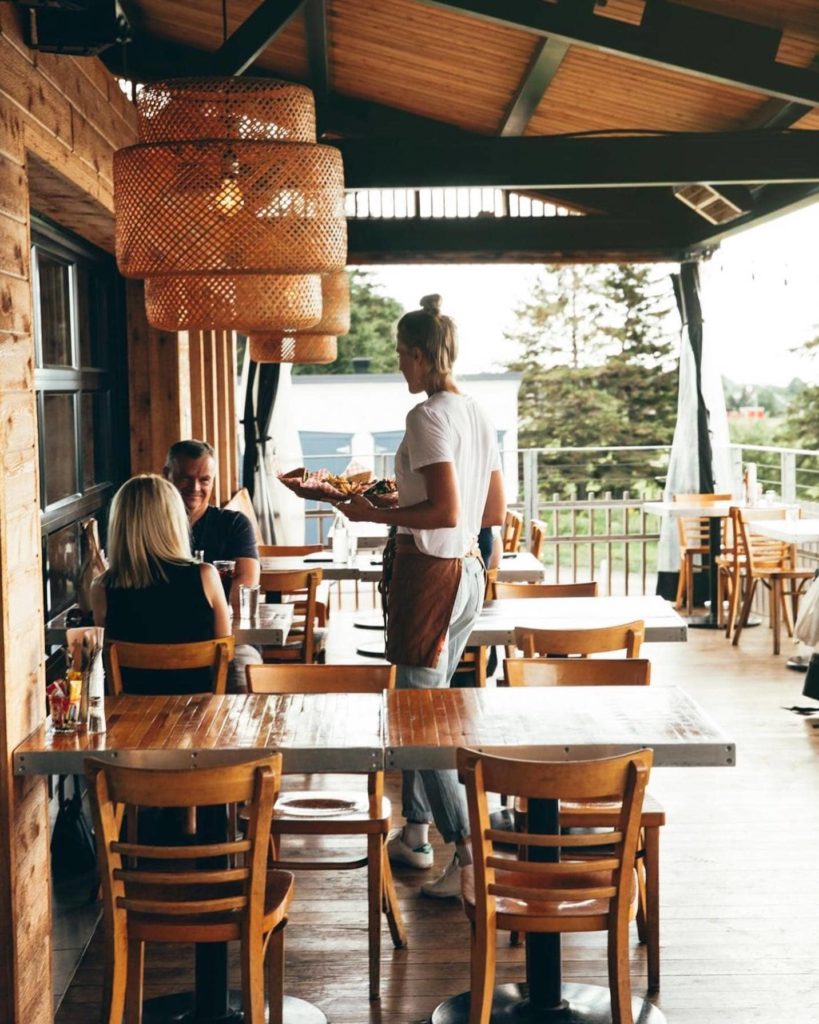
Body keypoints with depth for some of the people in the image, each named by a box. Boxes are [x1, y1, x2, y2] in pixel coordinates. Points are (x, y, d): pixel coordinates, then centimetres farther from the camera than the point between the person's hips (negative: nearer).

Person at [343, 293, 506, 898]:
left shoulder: (429, 417, -17)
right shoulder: (478, 415, 11)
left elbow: (446, 511, -25)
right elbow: (496, 512, 14)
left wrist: (376, 514, -14)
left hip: (429, 574, -10)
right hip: (468, 571, 10)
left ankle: (469, 854, -1)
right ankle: (415, 832, 32)